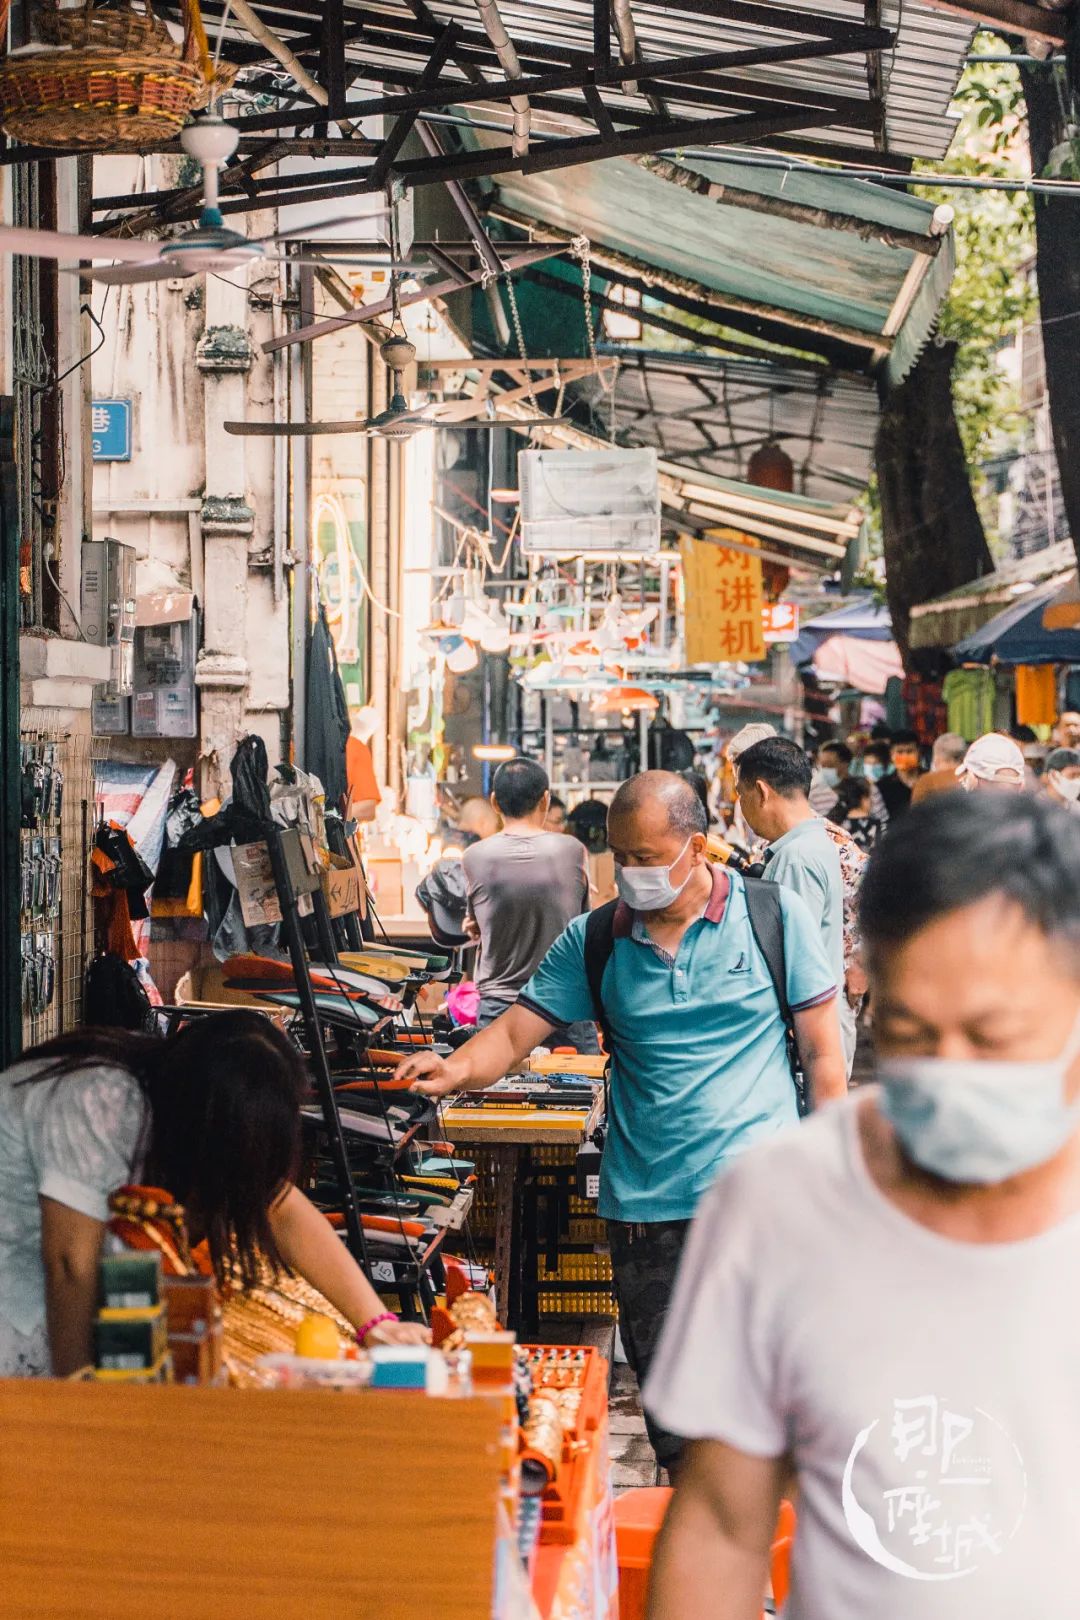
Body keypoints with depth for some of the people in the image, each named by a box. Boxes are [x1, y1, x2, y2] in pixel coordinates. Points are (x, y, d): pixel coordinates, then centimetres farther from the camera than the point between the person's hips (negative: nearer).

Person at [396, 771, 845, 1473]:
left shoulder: (775, 915, 1)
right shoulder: (595, 941, 7)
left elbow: (823, 1050, 4)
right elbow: (516, 1031, 3)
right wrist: (458, 1068, -19)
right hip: (644, 1200, 3)